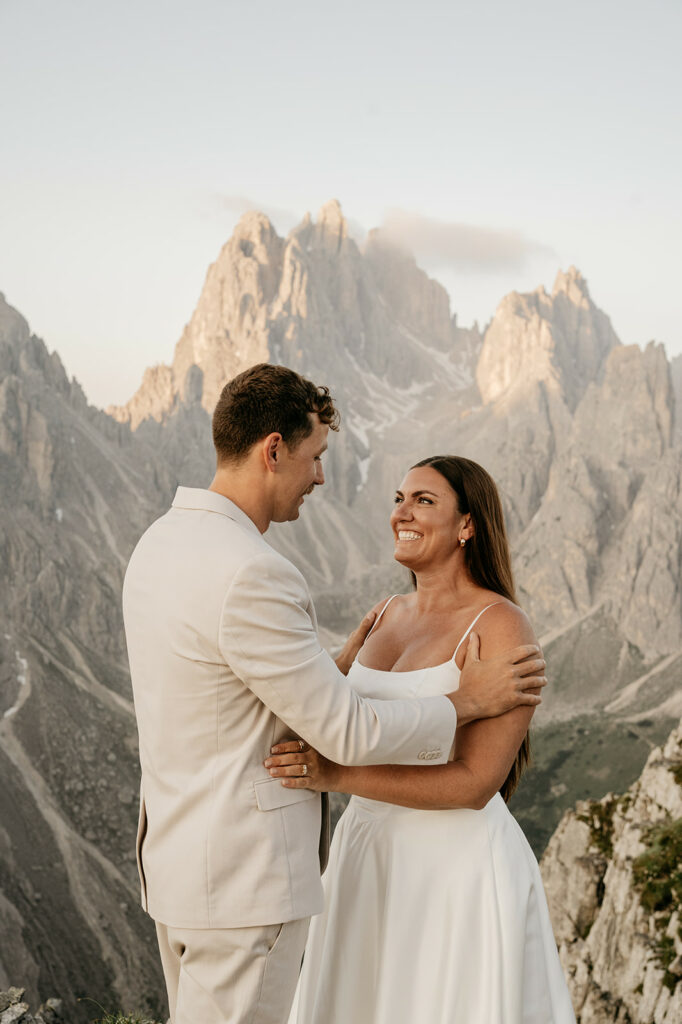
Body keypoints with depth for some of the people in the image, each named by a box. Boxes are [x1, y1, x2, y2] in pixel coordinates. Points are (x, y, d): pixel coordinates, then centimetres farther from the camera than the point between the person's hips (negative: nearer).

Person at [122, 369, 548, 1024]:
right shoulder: (249, 576, -26)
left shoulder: (162, 543, 6)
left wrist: (344, 663, 18)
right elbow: (346, 735, -19)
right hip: (245, 877, -10)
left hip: (178, 855, 10)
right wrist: (468, 701, -6)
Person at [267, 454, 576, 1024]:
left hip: (457, 865, -7)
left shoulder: (502, 627, -14)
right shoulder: (388, 615, 8)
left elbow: (475, 783, -20)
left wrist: (334, 776, -26)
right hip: (370, 855, 7)